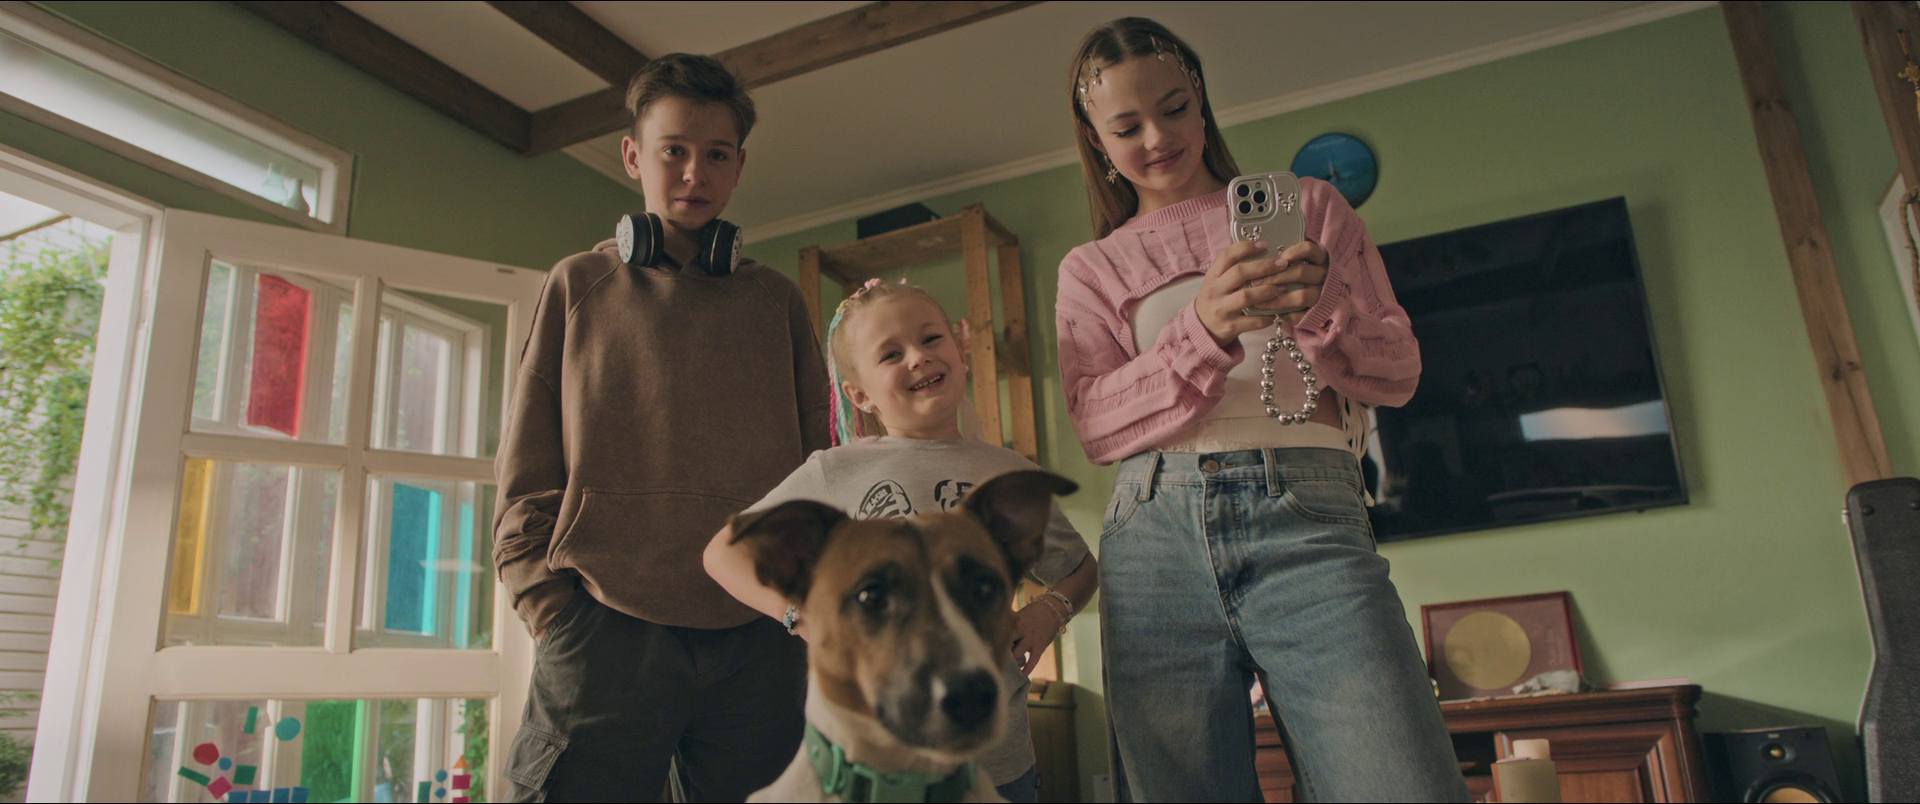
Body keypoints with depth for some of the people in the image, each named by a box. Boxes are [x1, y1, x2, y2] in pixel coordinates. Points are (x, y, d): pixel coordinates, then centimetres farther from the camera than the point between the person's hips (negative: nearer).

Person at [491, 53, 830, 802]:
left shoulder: (777, 301, 14)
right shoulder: (580, 285, 11)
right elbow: (526, 472, 7)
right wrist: (552, 611, -4)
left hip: (759, 642, 2)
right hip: (605, 633, -1)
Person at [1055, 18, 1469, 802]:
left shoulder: (1308, 205, 19)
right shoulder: (1090, 269, 19)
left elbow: (1398, 372, 14)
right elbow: (1096, 425, 3)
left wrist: (1322, 304, -7)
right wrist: (1205, 329, -13)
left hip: (1307, 511, -1)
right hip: (1156, 536, 1)